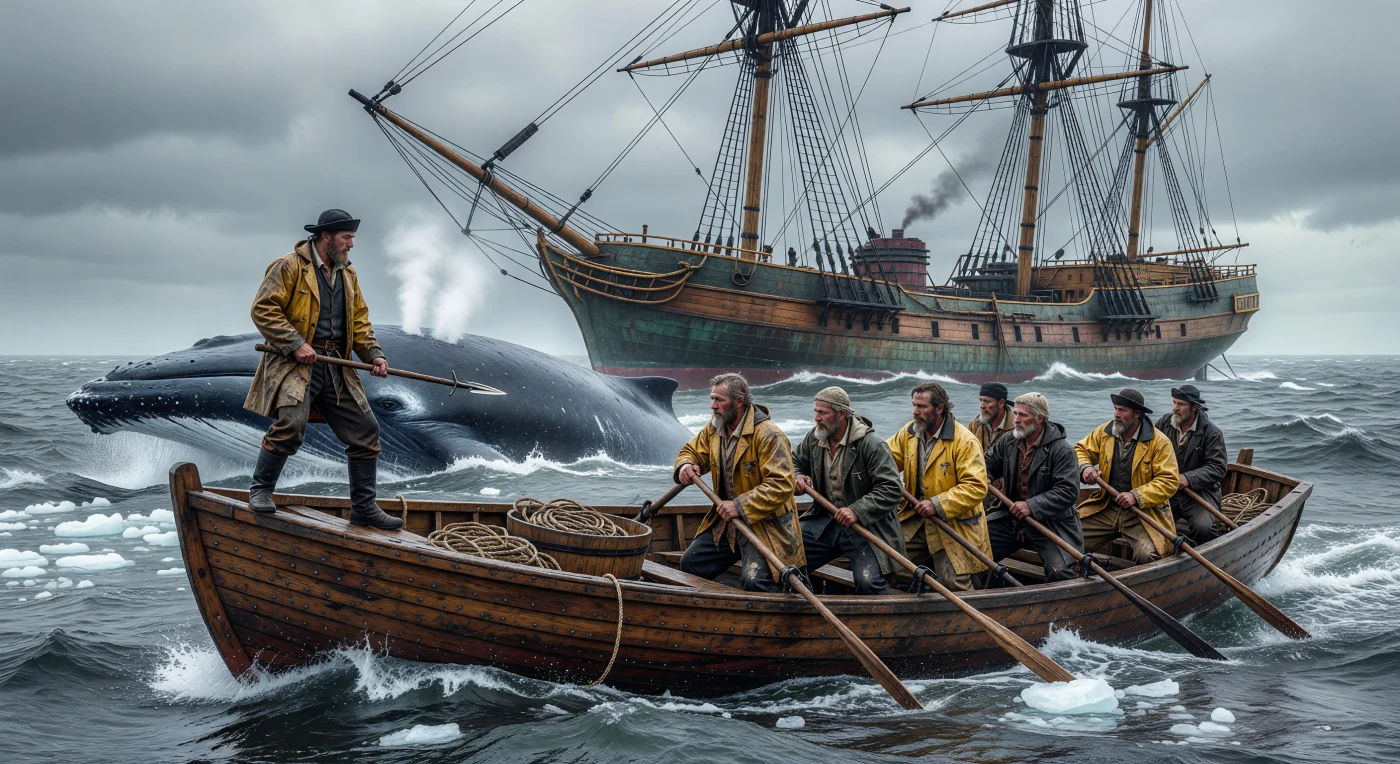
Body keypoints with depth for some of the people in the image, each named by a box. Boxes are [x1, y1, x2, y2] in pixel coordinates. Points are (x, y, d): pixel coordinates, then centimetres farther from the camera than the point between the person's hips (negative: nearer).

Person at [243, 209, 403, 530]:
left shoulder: (348, 274, 17)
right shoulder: (289, 266, -5)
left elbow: (360, 321, 20)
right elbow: (262, 309, -11)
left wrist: (374, 354, 4)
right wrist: (295, 344, -19)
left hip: (336, 368, 7)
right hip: (295, 363, -7)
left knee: (366, 431, 3)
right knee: (291, 423, -27)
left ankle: (364, 507, 14)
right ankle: (261, 489, -6)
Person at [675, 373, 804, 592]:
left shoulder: (768, 436, -20)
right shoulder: (714, 428, 6)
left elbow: (780, 486, -27)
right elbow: (692, 451, 21)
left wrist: (740, 506, -31)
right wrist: (685, 466, -4)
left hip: (765, 523, -8)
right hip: (725, 520, 8)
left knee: (754, 581, -27)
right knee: (690, 564, 9)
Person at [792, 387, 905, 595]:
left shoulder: (871, 445, -17)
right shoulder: (814, 439, 3)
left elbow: (891, 489, -21)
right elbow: (793, 462, 22)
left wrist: (857, 511, -30)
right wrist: (796, 477, -3)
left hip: (864, 524, -6)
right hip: (824, 520, 6)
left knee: (868, 582, -25)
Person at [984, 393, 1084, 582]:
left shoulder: (1062, 451, -14)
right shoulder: (1009, 442, 5)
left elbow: (1068, 491, -21)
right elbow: (990, 461, 21)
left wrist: (1032, 506, -28)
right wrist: (983, 475, -5)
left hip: (1050, 522, -5)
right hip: (1010, 517, 5)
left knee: (1059, 572, -25)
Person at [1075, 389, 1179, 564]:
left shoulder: (1159, 442, -9)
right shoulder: (1104, 433, 5)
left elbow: (1168, 481, -12)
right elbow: (1081, 450, 15)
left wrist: (1136, 496, -24)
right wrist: (1085, 467, -9)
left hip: (1142, 512, -4)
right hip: (1106, 508, 4)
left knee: (1148, 554, -29)